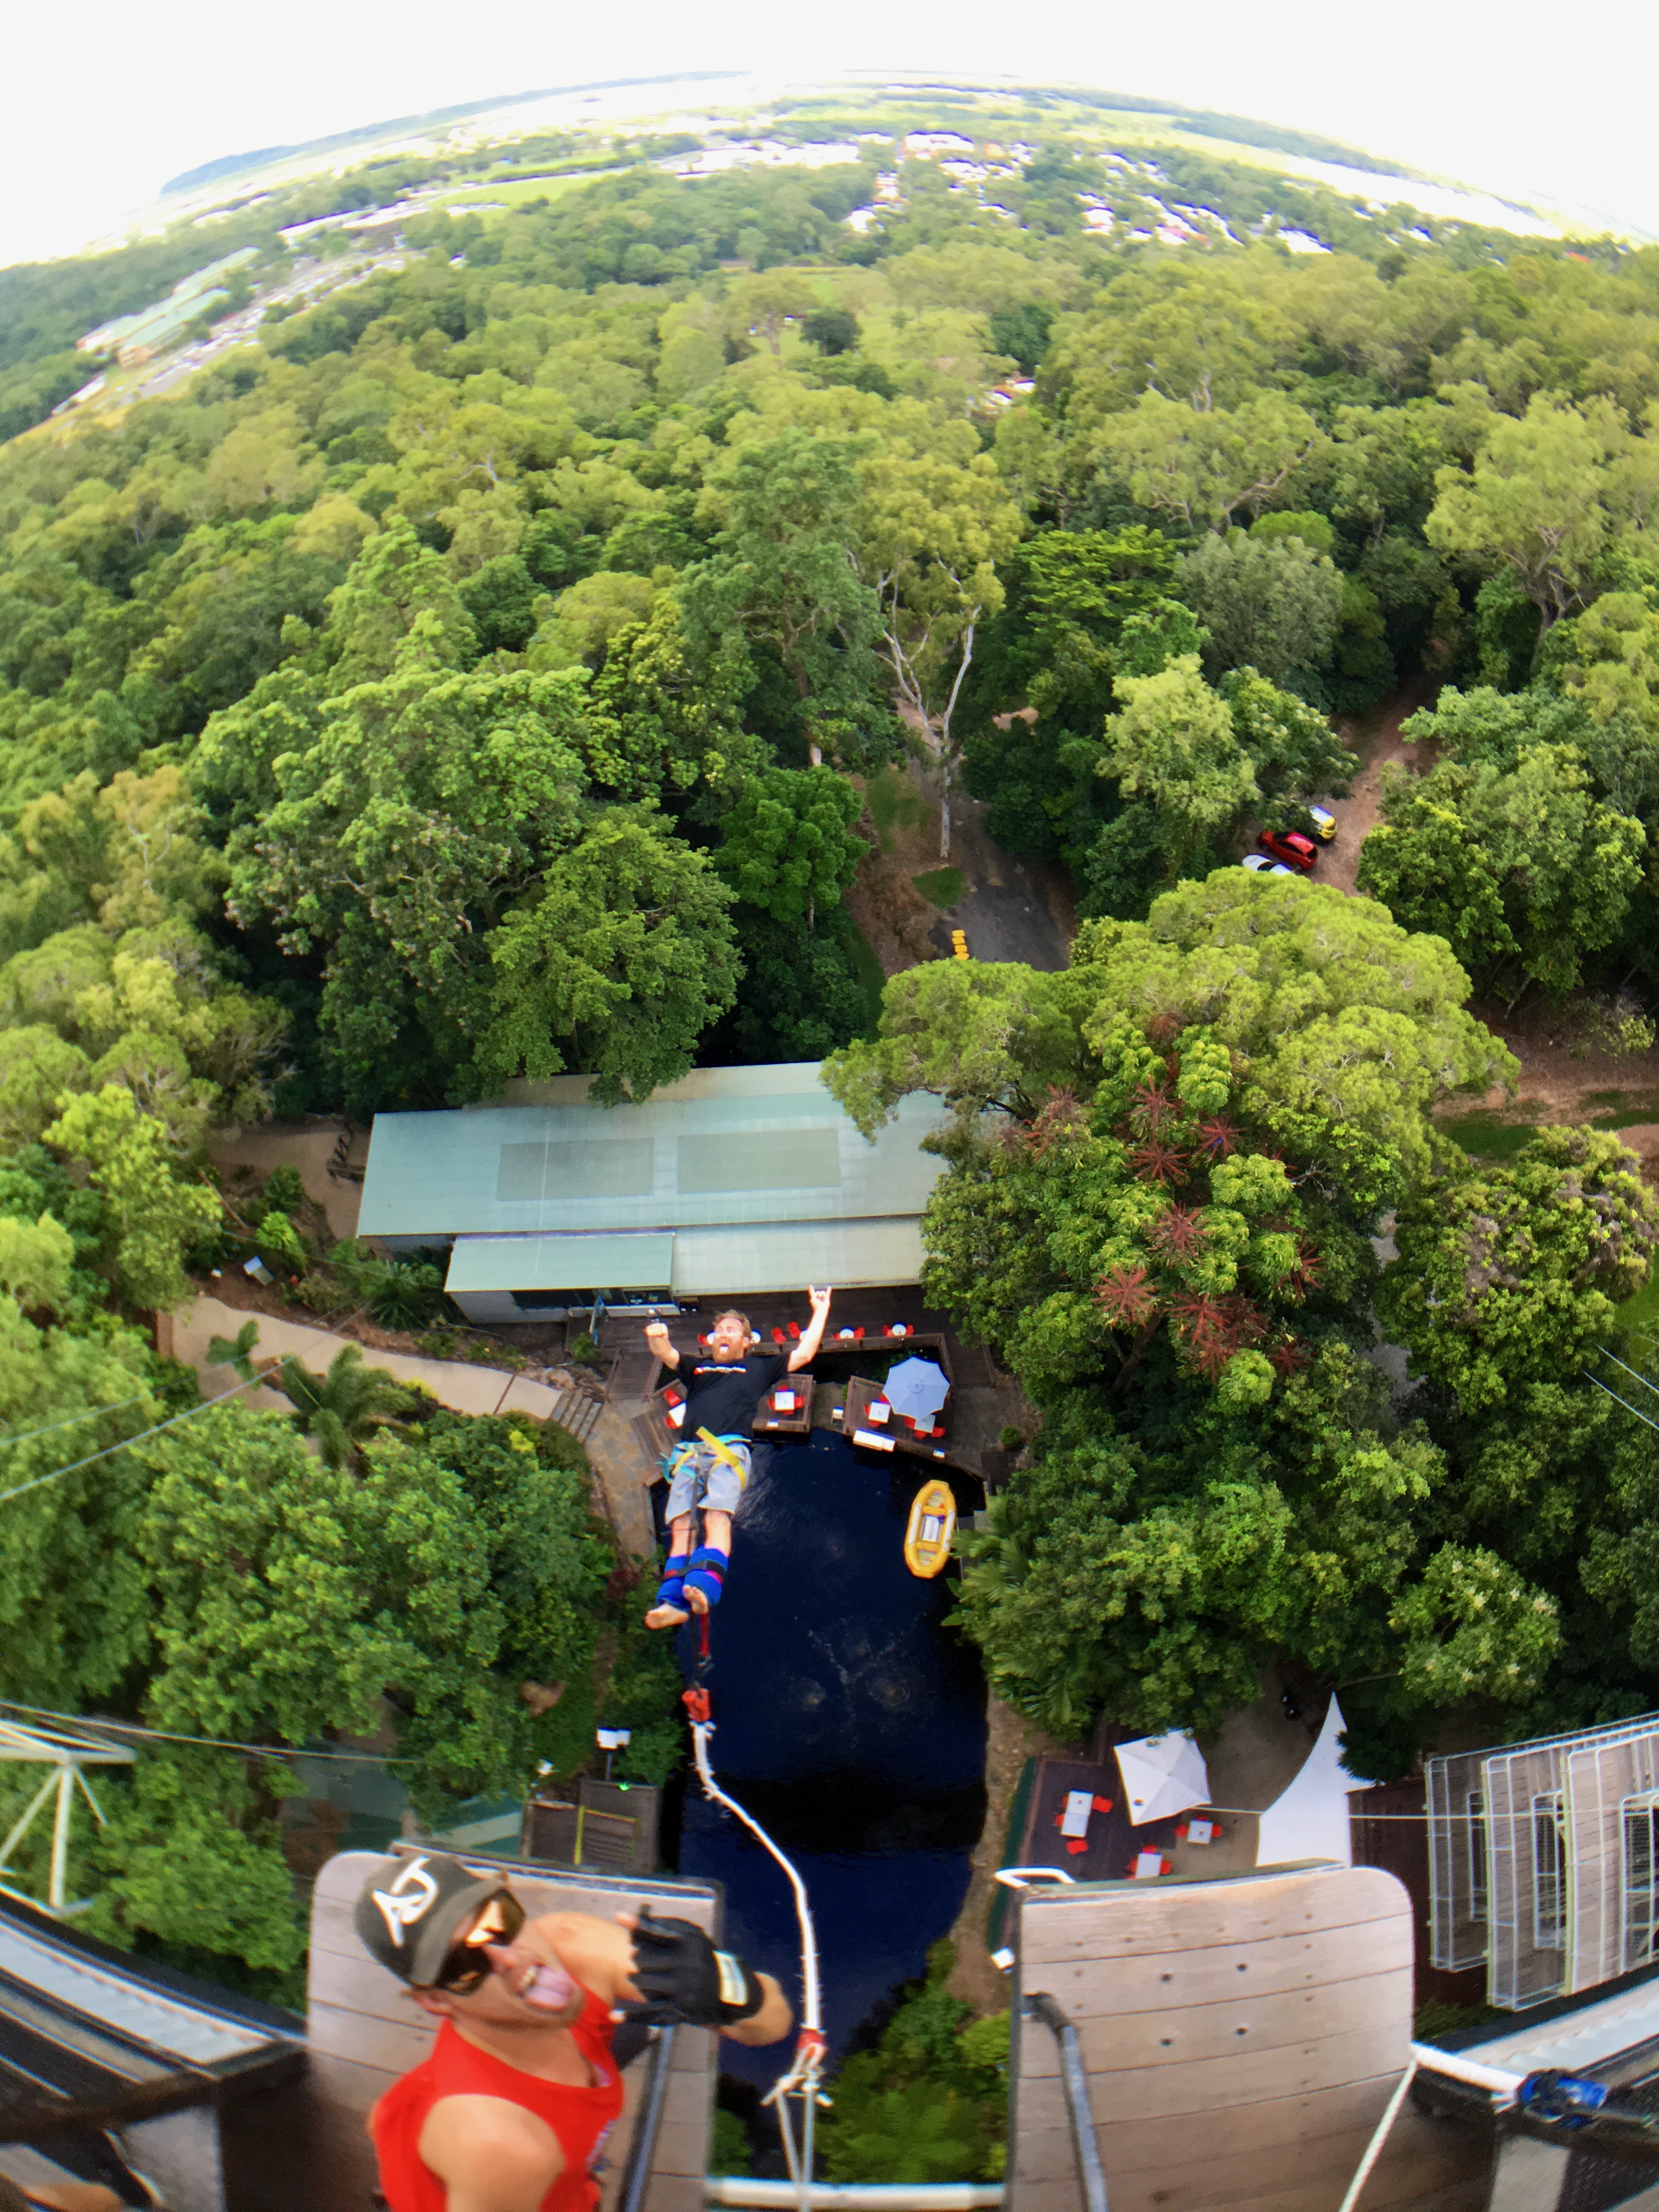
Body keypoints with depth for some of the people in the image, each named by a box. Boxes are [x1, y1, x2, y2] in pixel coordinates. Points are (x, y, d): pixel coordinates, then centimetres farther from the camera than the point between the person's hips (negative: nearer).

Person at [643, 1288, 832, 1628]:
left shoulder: (758, 1367, 30)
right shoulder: (698, 1366, 36)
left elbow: (805, 1354, 26)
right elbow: (666, 1354, 21)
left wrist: (820, 1311, 30)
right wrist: (658, 1337, -3)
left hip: (730, 1450, -3)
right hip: (689, 1453, 3)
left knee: (718, 1516, -27)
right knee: (681, 1525, -15)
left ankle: (704, 1588, -43)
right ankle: (672, 1601, -26)